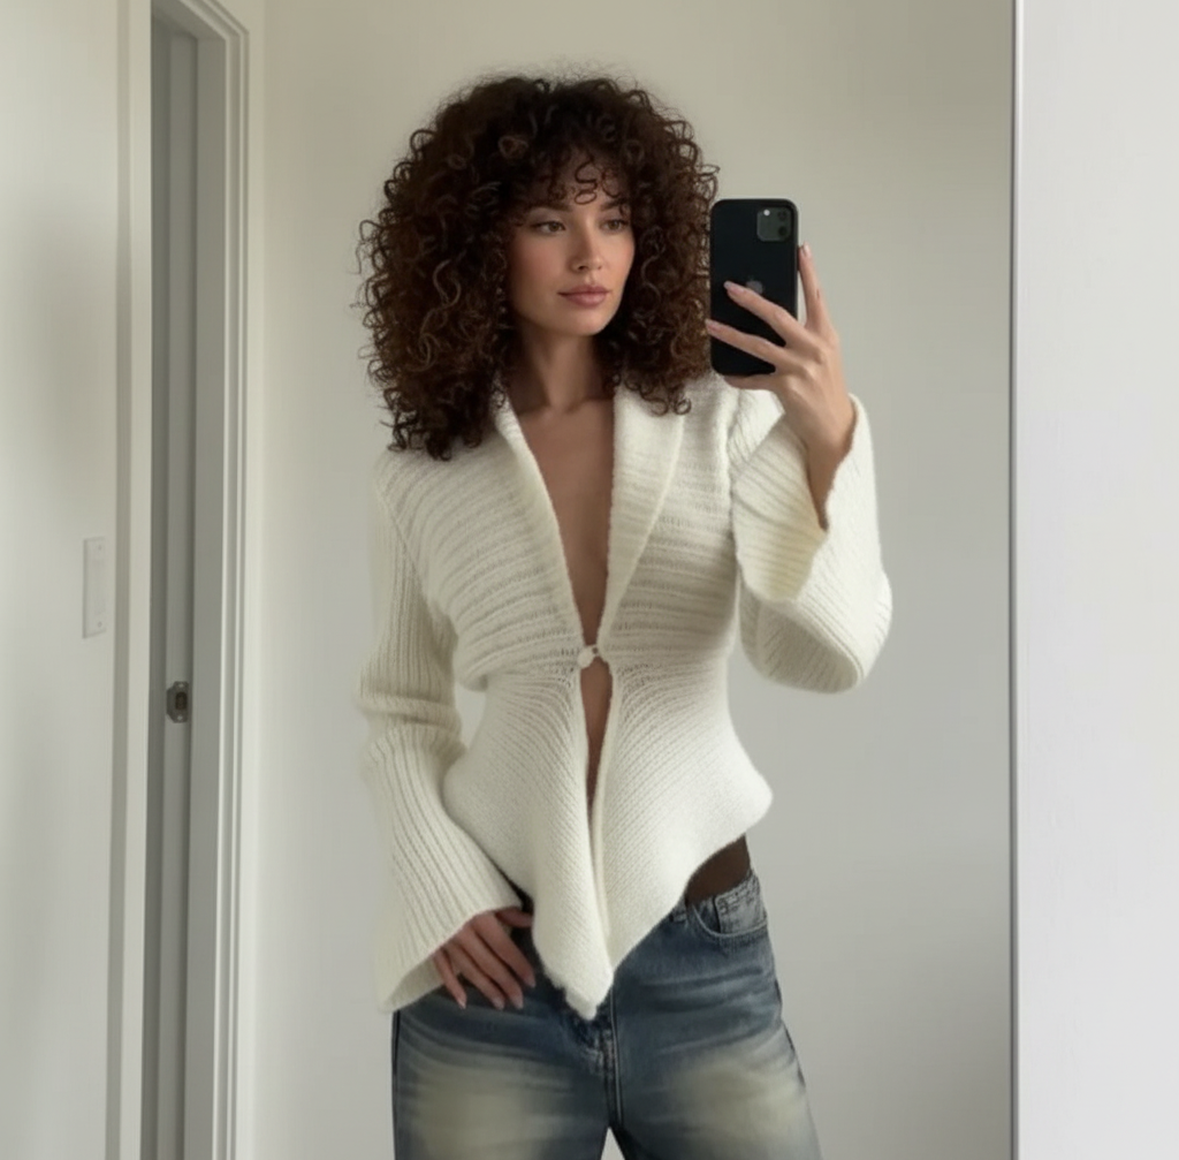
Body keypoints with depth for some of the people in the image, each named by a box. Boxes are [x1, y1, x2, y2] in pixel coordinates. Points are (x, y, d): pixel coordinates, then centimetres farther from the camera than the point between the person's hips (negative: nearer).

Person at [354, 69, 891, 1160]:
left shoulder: (724, 419, -4)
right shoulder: (419, 478, 0)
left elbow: (826, 654, -14)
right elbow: (400, 714, 10)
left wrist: (826, 444, -28)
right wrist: (441, 888, -4)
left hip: (703, 954, 0)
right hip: (496, 958, 1)